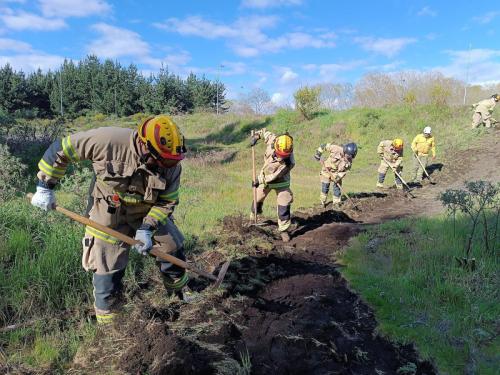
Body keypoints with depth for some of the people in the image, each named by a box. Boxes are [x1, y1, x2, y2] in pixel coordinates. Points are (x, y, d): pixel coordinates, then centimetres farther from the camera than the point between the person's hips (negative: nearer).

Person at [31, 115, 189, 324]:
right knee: (107, 269, -1)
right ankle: (108, 326, 24)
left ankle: (181, 297, 39)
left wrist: (147, 229, -22)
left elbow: (167, 202, -9)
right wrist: (45, 187, -12)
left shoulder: (172, 165, -19)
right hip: (109, 213, -3)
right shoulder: (109, 140, -31)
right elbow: (62, 149, -18)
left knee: (173, 250, 10)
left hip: (149, 211, 4)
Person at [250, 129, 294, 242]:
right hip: (265, 177, 4)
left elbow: (274, 176, -28)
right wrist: (256, 136, -22)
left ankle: (284, 230, 8)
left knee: (284, 206, -7)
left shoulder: (289, 163, -36)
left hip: (280, 182, -4)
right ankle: (255, 212, 50)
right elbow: (264, 131, -4)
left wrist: (259, 181, -23)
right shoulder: (272, 139, -26)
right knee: (258, 198, 21)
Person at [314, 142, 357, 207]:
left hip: (337, 173, 2)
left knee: (337, 188, 1)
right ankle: (322, 203, 19)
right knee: (325, 188, 0)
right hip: (326, 170, -2)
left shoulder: (349, 161, -18)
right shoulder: (337, 149, -28)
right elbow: (325, 146, -17)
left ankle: (336, 204, 17)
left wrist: (338, 177, -20)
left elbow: (344, 171, -8)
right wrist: (318, 153, -19)